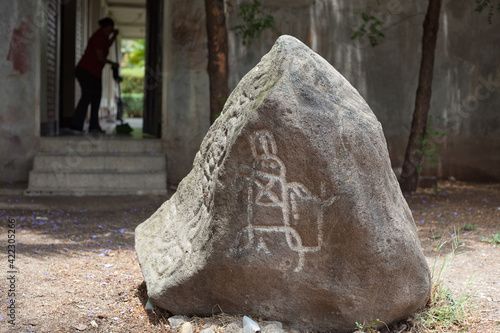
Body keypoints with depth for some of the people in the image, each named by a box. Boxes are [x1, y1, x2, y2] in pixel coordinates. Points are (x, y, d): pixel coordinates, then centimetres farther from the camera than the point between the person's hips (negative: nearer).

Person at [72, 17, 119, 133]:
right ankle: (76, 125, -20)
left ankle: (94, 126, 10)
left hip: (96, 73, 10)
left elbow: (107, 45, 35)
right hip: (85, 71, -10)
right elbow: (100, 57, -17)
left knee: (96, 98, 7)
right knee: (87, 96, -18)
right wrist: (113, 64, -3)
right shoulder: (98, 37, -17)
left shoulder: (103, 36, 11)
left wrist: (114, 36, 18)